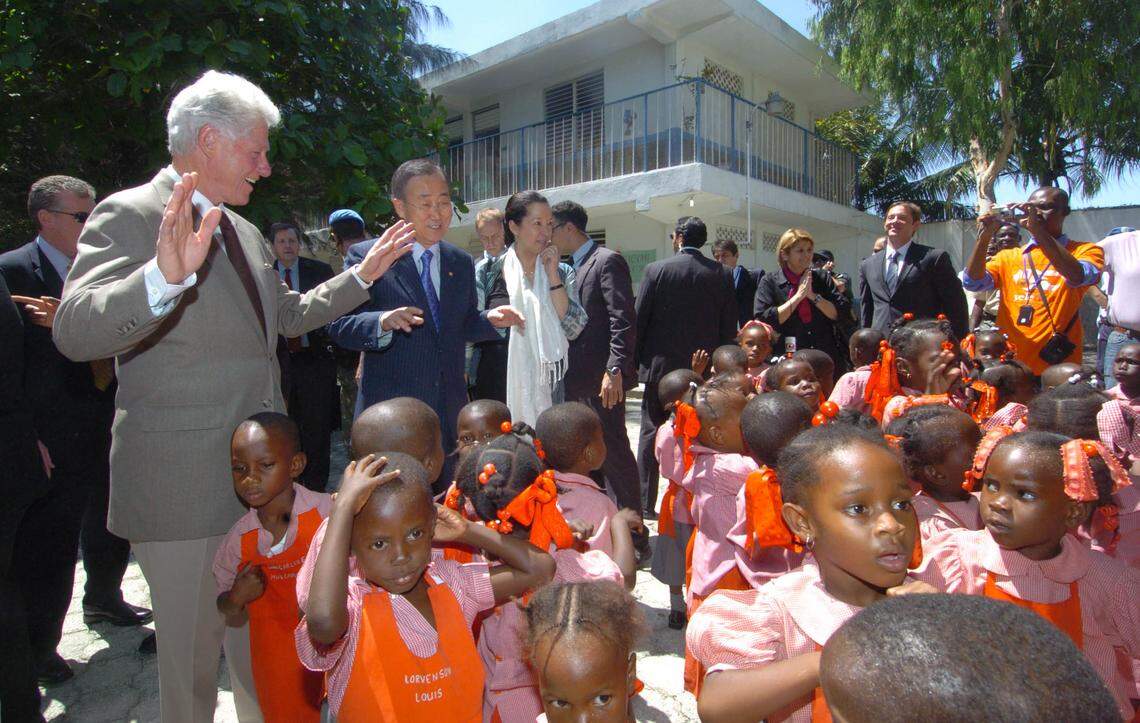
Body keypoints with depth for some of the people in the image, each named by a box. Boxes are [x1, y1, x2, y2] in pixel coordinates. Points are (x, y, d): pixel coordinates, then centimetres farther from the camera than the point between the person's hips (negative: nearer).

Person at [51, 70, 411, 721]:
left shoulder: (246, 233, 12)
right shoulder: (130, 215, -12)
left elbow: (288, 315, 24)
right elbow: (75, 331, -26)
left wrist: (362, 275, 18)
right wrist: (164, 277, -44)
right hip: (182, 484, -7)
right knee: (193, 649, 10)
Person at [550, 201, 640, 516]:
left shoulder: (608, 261, -9)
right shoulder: (570, 266, 18)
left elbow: (623, 321, -17)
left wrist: (615, 371, -23)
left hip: (601, 377, -9)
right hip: (575, 378, 9)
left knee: (613, 450, -1)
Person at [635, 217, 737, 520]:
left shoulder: (656, 270, -7)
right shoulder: (721, 275, 0)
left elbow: (639, 319, -5)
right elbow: (729, 326, 3)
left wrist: (637, 360, 5)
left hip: (661, 364, -2)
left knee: (651, 431, 8)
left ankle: (645, 501, 12)